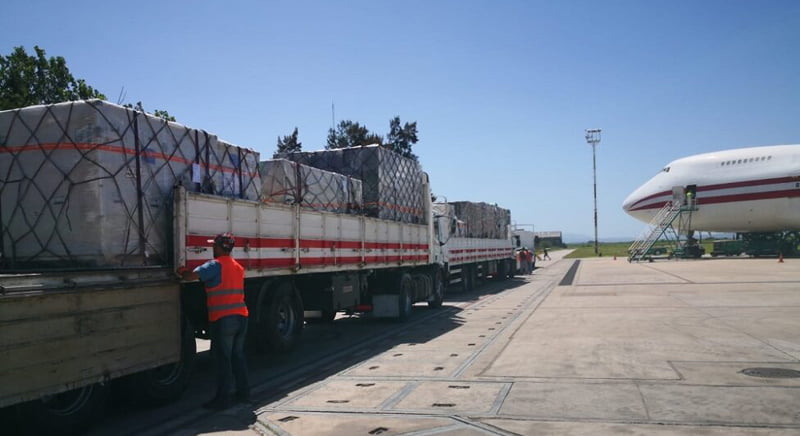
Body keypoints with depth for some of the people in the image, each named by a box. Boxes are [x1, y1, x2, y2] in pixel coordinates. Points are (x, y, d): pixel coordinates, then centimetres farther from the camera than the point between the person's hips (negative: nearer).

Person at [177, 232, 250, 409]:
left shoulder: (215, 265, -8)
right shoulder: (238, 267, 17)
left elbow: (190, 276, -18)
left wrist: (180, 271, 4)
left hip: (222, 320, -7)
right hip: (241, 317, 7)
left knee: (222, 359, -1)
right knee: (238, 356, 16)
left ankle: (223, 398, 4)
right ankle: (243, 393, 22)